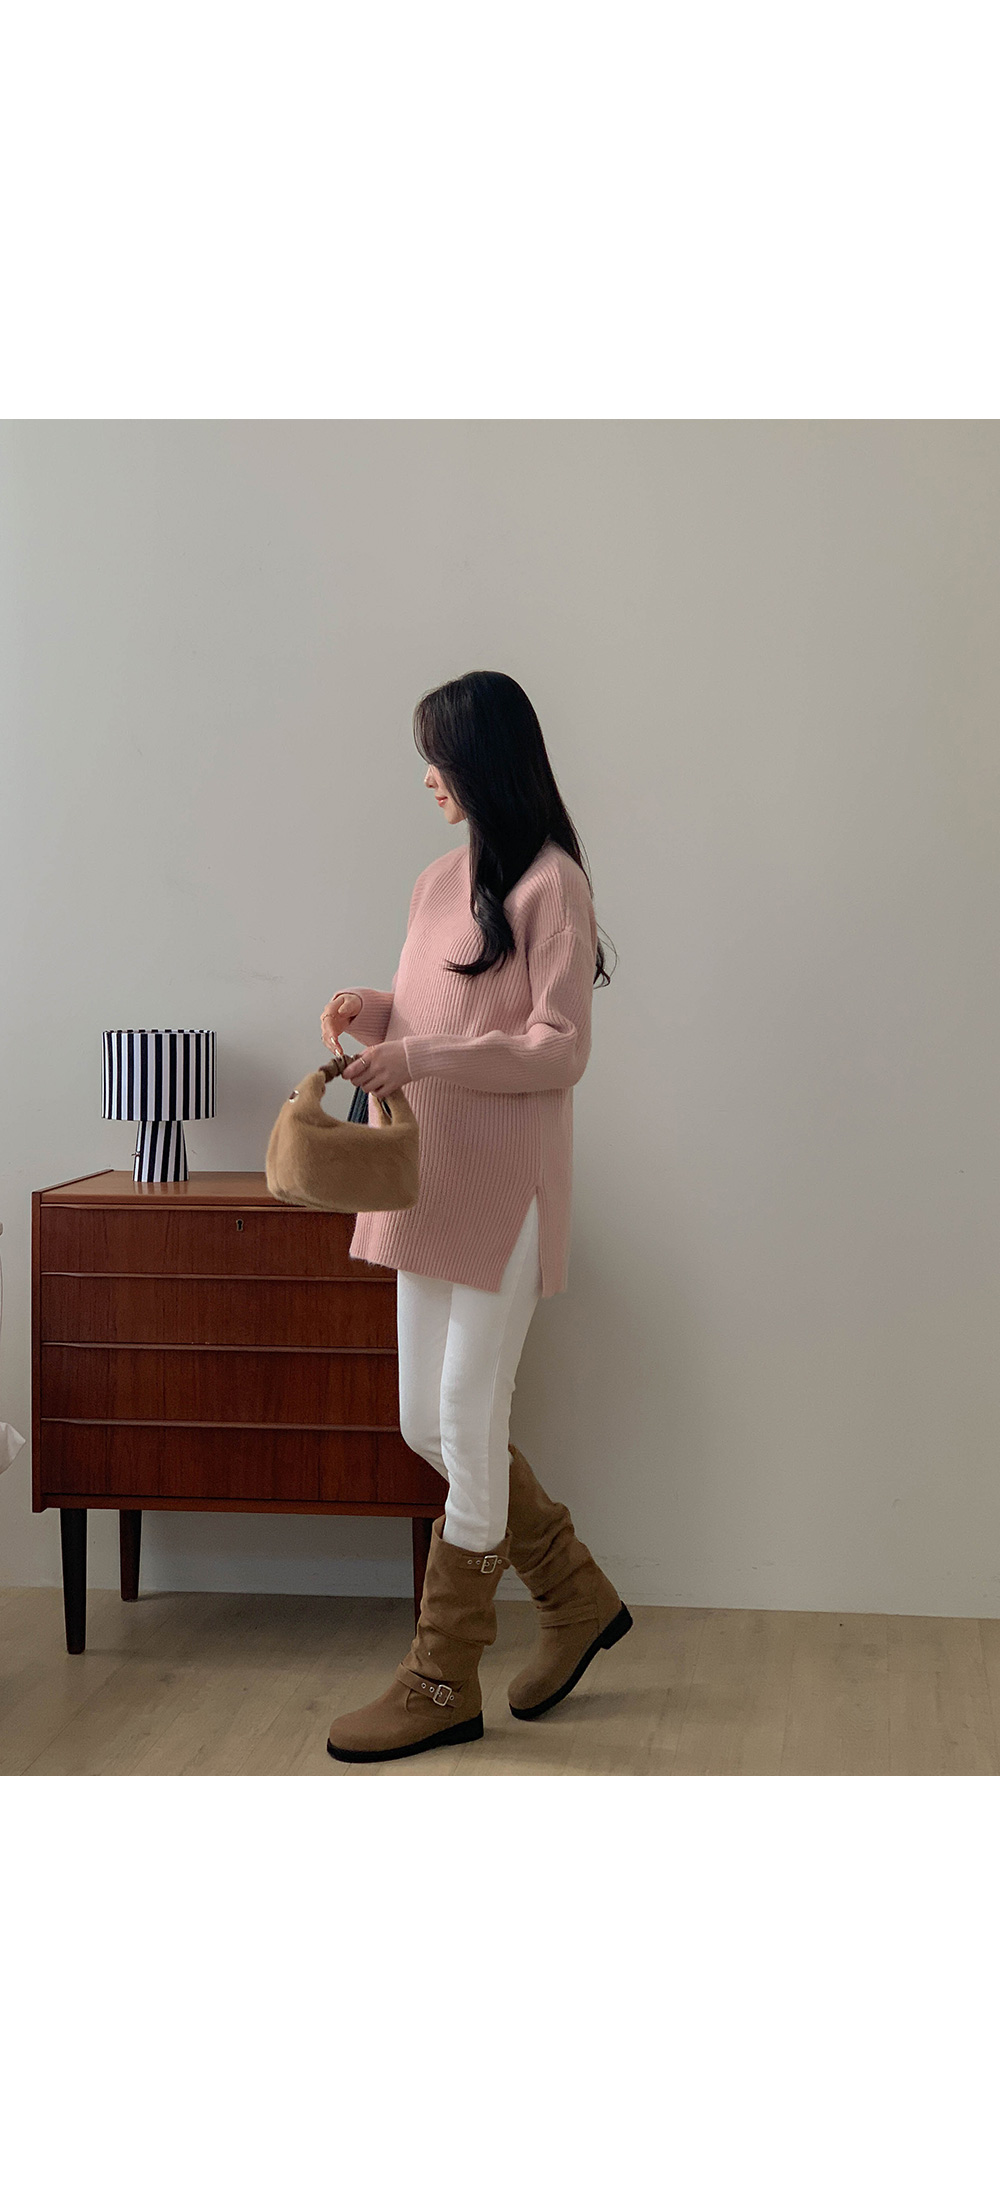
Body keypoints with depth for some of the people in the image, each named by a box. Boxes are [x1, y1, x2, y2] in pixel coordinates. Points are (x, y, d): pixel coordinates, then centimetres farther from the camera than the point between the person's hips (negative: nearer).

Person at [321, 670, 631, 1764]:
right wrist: (377, 1010, 3)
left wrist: (424, 1058, -21)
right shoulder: (441, 879, 14)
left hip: (505, 1187, -8)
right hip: (431, 1182, 8)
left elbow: (560, 1051, -14)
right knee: (429, 1426, 10)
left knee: (468, 1427, -2)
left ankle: (444, 1681, 10)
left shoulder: (551, 885, -10)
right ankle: (580, 1599, 28)